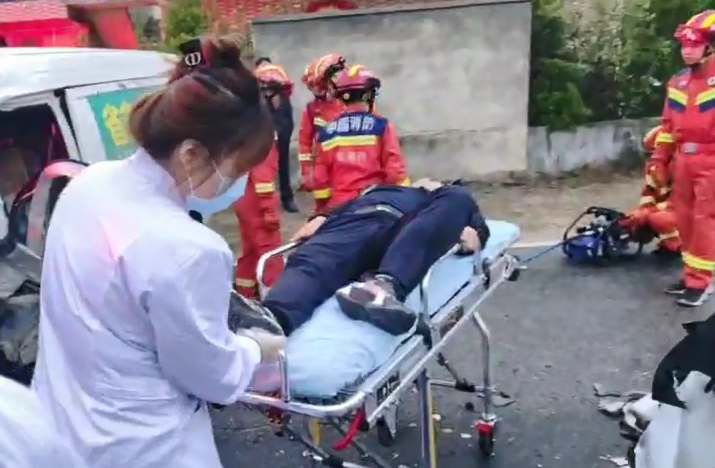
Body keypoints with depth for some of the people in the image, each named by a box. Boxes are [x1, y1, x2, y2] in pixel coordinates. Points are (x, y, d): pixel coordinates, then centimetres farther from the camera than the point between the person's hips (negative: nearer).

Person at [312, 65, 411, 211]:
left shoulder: (327, 132, 4)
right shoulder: (381, 126, -6)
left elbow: (321, 177, 9)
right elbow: (396, 170, -8)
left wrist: (324, 204, 20)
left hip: (340, 205, 3)